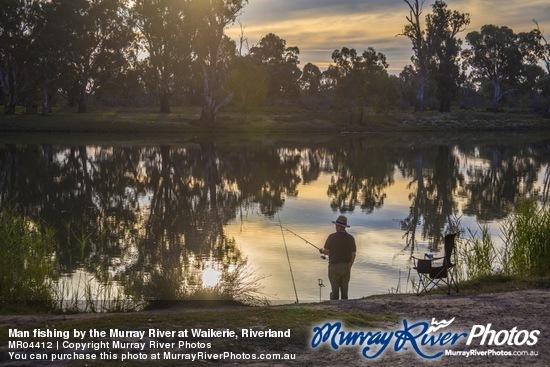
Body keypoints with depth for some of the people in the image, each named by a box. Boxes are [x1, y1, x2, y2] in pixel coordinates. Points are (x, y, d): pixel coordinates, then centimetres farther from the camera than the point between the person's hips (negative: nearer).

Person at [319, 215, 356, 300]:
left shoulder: (332, 237, -10)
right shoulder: (350, 238, 0)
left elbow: (326, 252, -6)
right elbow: (353, 255, 3)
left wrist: (322, 251, 18)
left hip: (334, 267, -3)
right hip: (346, 267, 3)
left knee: (335, 292, 5)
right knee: (344, 292, 10)